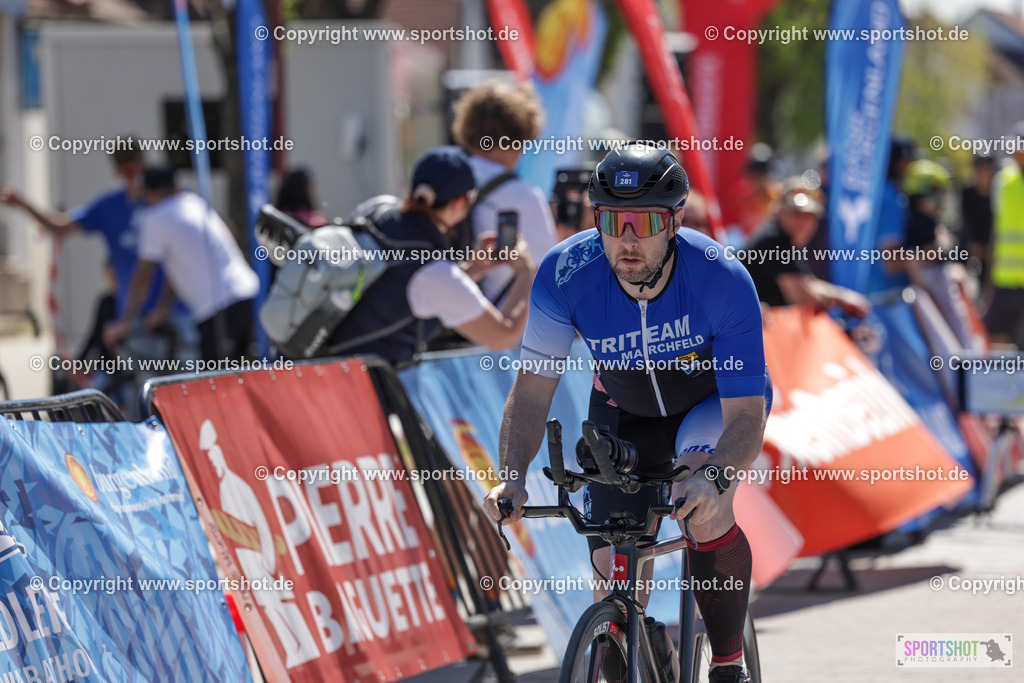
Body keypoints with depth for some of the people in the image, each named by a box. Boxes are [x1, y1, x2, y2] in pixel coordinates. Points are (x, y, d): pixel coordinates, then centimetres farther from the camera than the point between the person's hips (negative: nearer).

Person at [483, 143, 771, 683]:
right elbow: (533, 391, -22)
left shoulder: (723, 282, -35)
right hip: (624, 410, 3)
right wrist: (512, 476, -40)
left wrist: (715, 476, -55)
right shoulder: (565, 274, -30)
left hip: (715, 401, -3)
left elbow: (747, 415, -34)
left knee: (705, 511, -32)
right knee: (614, 568, -9)